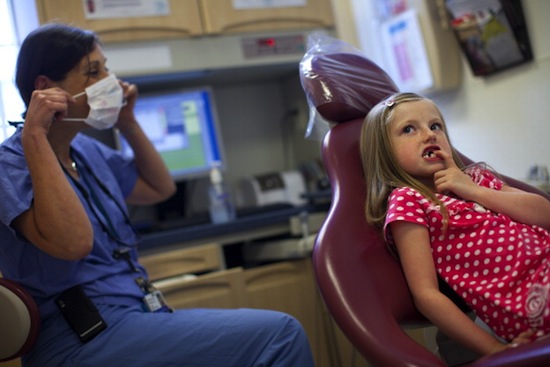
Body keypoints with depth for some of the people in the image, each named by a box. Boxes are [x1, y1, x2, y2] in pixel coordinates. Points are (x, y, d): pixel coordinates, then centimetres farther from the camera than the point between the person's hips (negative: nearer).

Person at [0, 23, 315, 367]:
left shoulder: (86, 150, 13)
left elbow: (160, 188, 26)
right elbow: (73, 243, -29)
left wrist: (128, 122, 15)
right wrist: (36, 137, -23)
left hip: (138, 313, 9)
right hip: (84, 339, -9)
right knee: (280, 334, -19)